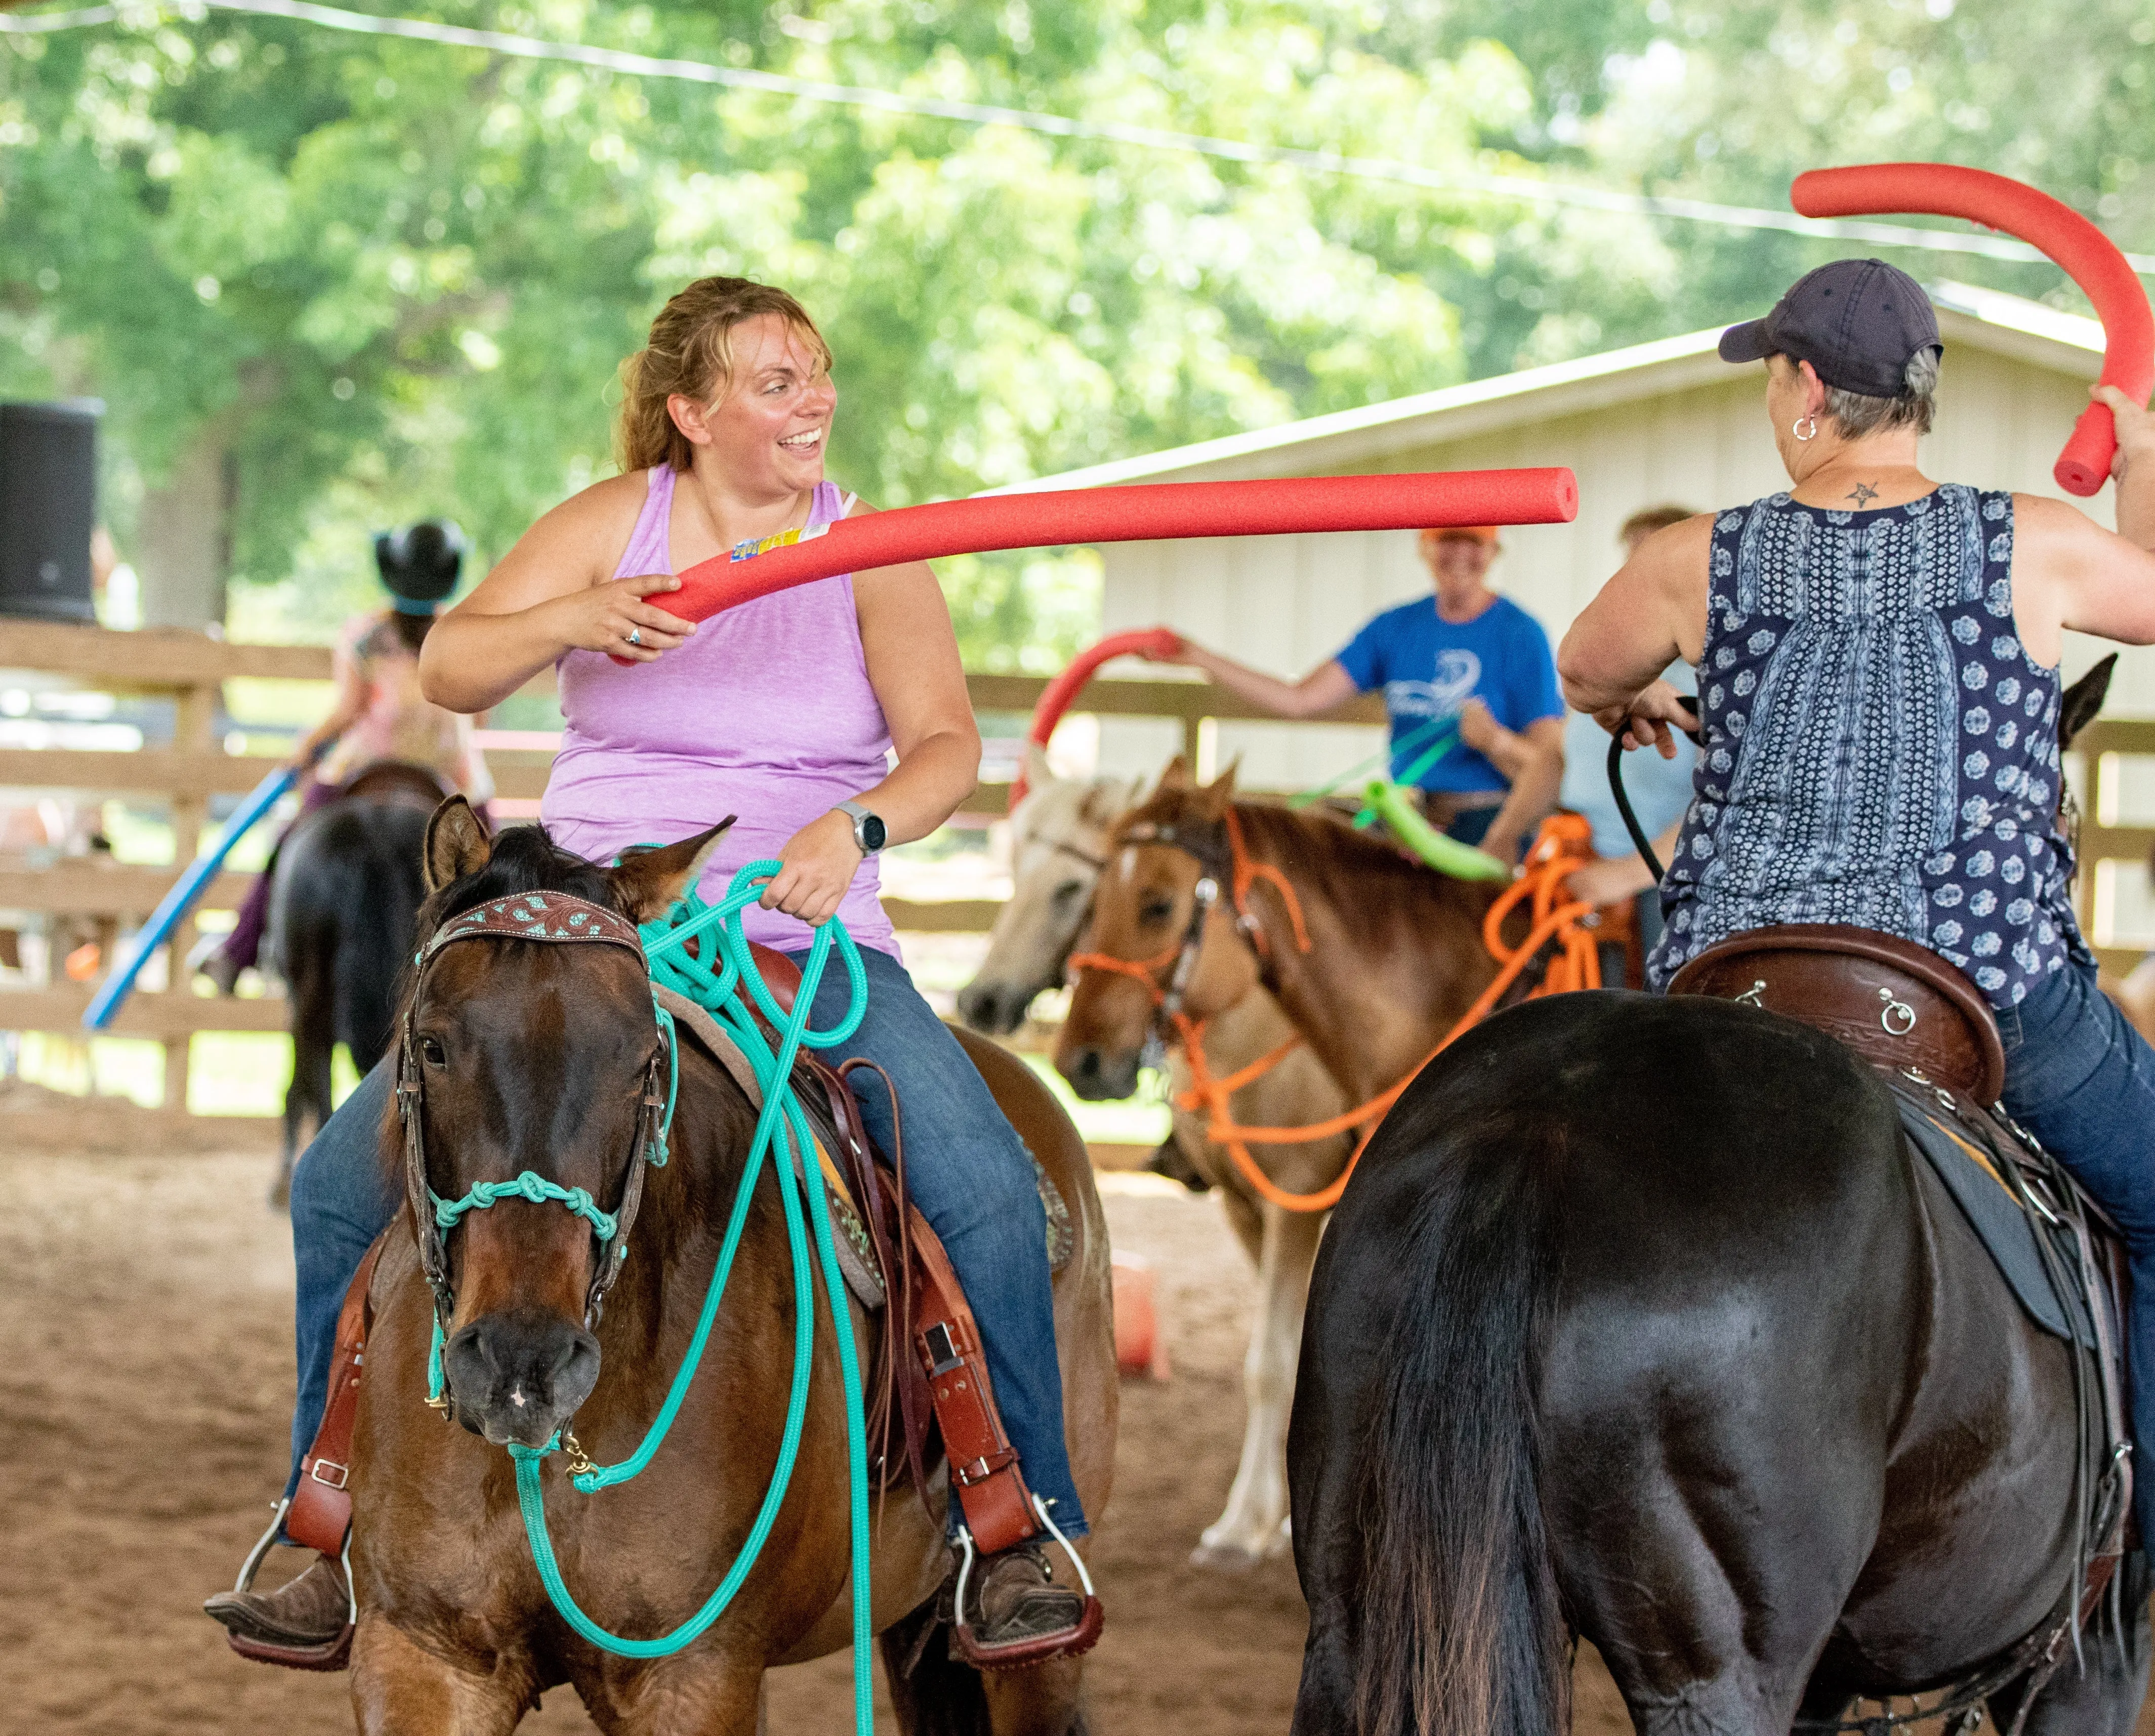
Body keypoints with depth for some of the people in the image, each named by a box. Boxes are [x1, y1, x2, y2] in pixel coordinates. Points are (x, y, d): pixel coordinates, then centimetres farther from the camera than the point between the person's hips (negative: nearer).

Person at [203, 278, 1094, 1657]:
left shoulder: (871, 555, 2)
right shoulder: (613, 523, 4)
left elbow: (948, 746, -8)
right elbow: (448, 670, -1)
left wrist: (858, 826, -29)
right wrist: (572, 620, -22)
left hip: (806, 950, -1)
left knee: (988, 1189, -24)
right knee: (345, 1187, -11)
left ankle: (1022, 1531, -6)